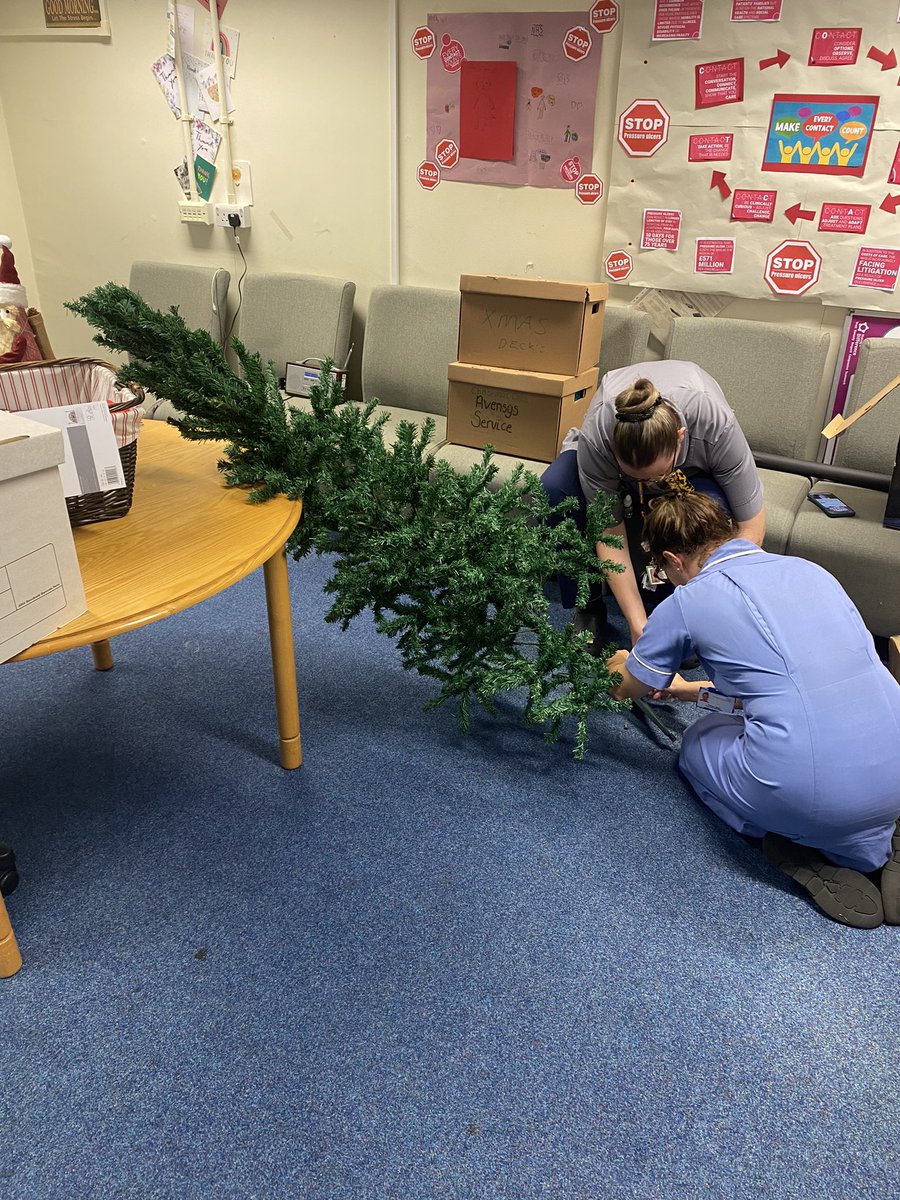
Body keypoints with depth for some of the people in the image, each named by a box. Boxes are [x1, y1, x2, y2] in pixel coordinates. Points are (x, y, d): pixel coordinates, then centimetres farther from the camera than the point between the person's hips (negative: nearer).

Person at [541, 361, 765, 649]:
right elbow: (609, 531, -31)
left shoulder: (717, 426, -40)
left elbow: (752, 525, -33)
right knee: (554, 486, -31)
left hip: (691, 470, 0)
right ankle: (587, 608, -13)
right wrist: (638, 625, -33)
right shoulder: (596, 435, -39)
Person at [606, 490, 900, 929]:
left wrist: (623, 661, 41)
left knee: (698, 740, 25)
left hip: (803, 792, -5)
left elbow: (623, 688, 17)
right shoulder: (809, 569, 15)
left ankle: (805, 850, 7)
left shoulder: (687, 602, -1)